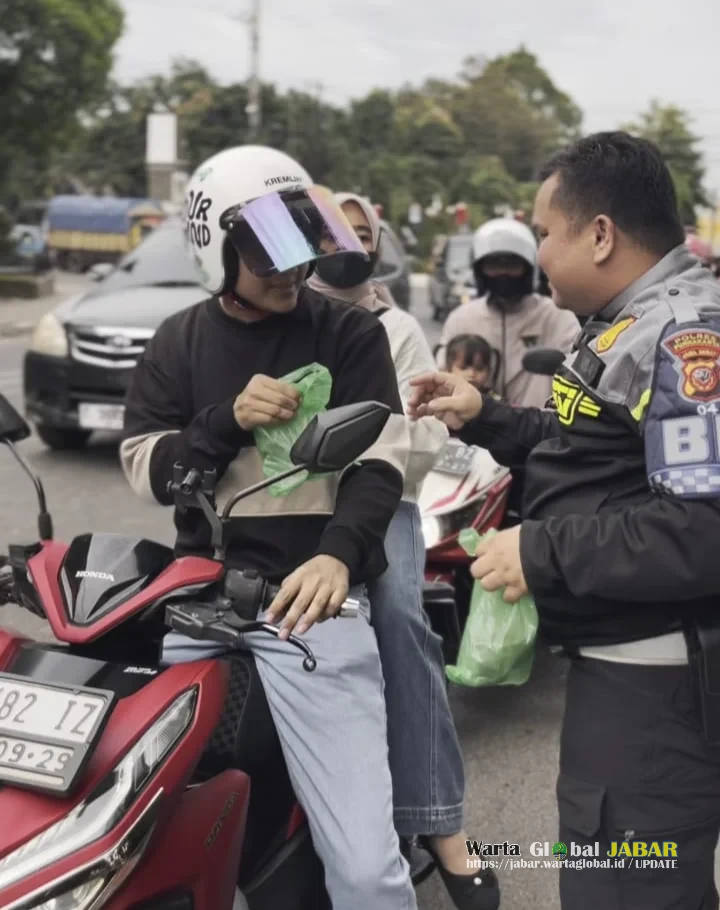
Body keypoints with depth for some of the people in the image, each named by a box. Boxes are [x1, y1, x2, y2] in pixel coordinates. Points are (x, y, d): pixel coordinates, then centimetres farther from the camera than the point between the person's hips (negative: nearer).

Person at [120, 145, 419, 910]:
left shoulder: (350, 334, 6)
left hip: (310, 596, -3)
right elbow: (148, 471, 7)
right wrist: (229, 419, -12)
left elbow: (379, 463, -4)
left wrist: (339, 554, -24)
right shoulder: (178, 342, 14)